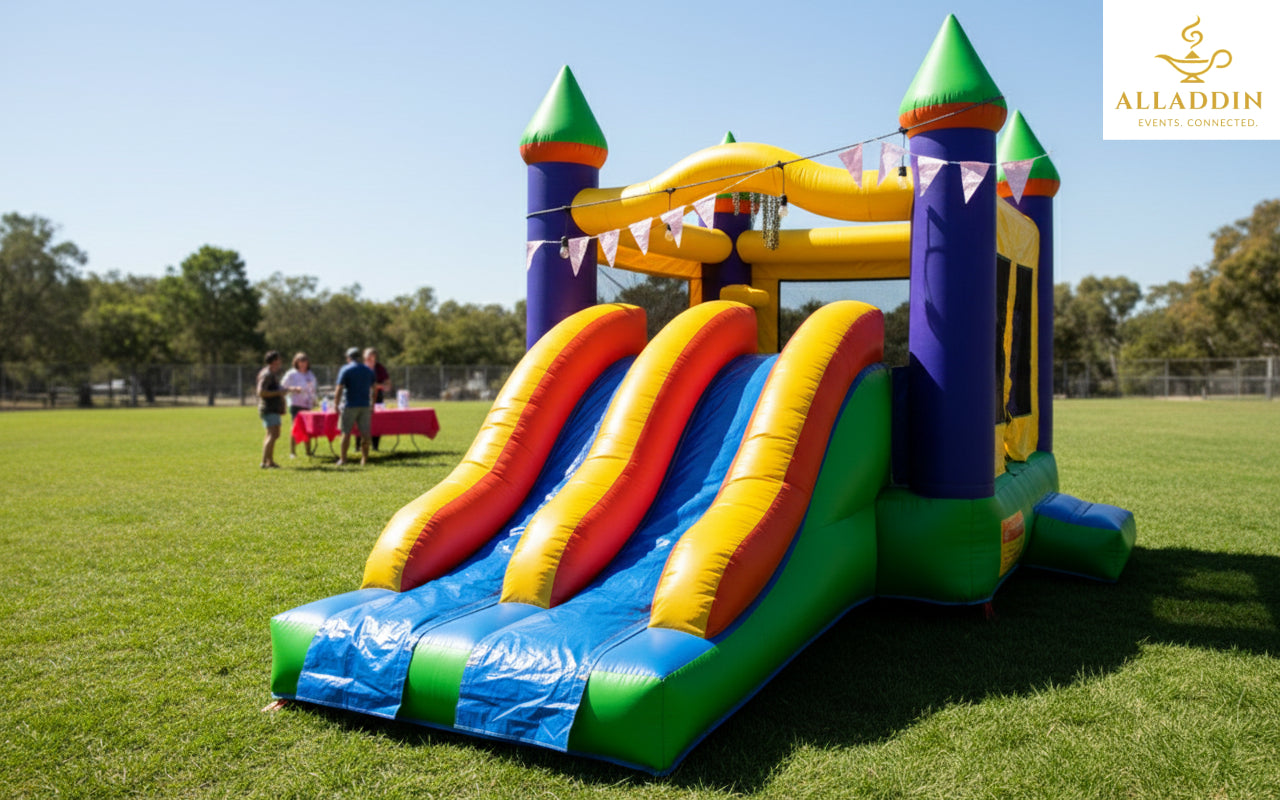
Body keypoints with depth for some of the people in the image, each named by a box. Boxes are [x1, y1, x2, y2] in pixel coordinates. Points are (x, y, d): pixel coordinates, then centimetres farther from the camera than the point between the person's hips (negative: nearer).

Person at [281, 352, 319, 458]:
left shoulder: (311, 375, 17)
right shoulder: (291, 374, 1)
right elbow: (283, 387, 0)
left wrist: (313, 400, 13)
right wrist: (294, 389, -16)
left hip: (307, 405, 5)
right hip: (295, 404, -5)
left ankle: (309, 451, 11)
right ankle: (292, 452, -6)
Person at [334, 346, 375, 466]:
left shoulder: (345, 370, -4)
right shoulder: (369, 371, 10)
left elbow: (339, 389, -9)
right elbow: (373, 390, 13)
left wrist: (336, 405, -4)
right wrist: (372, 406, 18)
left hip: (349, 405, -4)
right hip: (365, 405, 4)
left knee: (346, 432, 2)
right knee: (365, 433, 4)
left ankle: (343, 459, 4)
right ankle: (364, 459, 5)